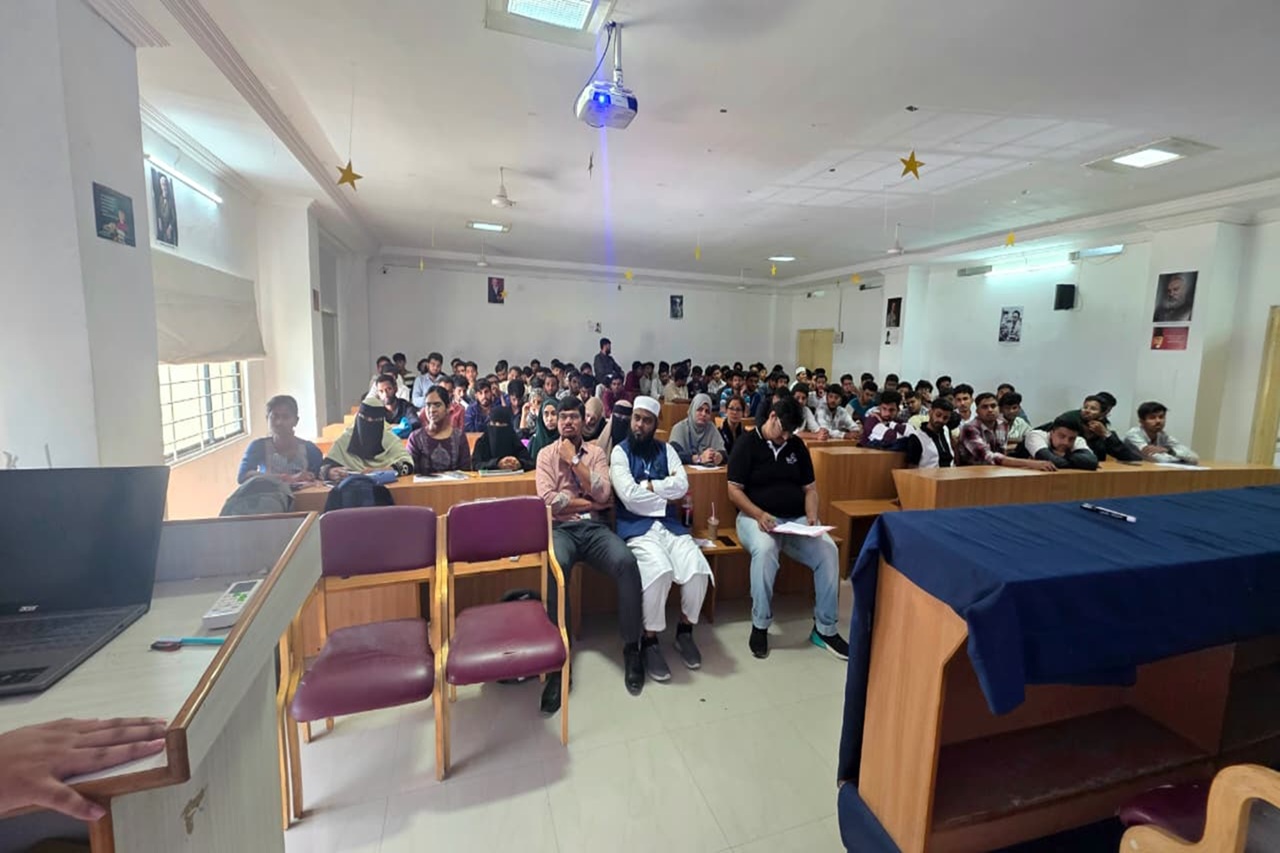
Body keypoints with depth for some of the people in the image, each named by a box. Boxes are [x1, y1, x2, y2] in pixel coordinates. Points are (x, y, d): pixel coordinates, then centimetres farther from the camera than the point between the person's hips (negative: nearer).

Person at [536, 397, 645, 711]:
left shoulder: (595, 452, 13)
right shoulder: (546, 454, 9)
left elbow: (603, 494, -4)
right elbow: (548, 500, -6)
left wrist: (574, 459, -4)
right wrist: (590, 501, -3)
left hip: (594, 527, 2)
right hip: (561, 528, -1)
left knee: (627, 562, -30)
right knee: (556, 568, -37)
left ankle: (631, 647, -11)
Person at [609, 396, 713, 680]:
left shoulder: (665, 450, 12)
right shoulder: (620, 452, 2)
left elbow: (682, 485, -3)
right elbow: (629, 496, -13)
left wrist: (647, 485, -8)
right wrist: (665, 494, -5)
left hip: (669, 523, 4)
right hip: (636, 526, -4)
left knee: (698, 568, -21)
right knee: (659, 570, -32)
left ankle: (685, 631, 6)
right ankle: (649, 640, -9)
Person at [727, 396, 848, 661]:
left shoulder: (797, 446, 12)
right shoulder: (747, 444, -3)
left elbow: (810, 488, 13)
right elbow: (734, 490, -8)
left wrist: (812, 516, -6)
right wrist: (759, 515, -23)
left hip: (797, 519, 5)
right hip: (757, 517, -4)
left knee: (829, 550, -21)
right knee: (765, 550, -36)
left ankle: (825, 628, -4)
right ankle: (760, 625, -17)